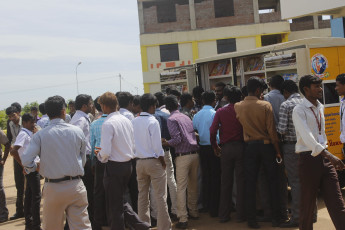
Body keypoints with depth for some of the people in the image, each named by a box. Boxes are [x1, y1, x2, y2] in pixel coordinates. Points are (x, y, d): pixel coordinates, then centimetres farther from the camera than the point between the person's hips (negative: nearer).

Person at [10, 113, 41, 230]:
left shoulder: (29, 134, 13)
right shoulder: (23, 134, -14)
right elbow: (13, 151, -26)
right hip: (31, 169, -9)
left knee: (29, 195, 13)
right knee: (36, 196, -6)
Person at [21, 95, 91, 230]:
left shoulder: (40, 135, -6)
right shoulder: (77, 132, -2)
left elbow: (26, 160, -11)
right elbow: (83, 160, 6)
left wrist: (35, 168, 11)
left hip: (53, 188, 0)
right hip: (76, 186, 1)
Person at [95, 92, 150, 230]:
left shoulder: (108, 124, -17)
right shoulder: (126, 120, 6)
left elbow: (105, 152, -23)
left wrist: (100, 156, 0)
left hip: (114, 166, -8)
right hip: (128, 164, 8)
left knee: (114, 205, 6)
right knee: (120, 200, 22)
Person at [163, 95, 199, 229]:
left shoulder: (171, 119, -6)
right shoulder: (186, 117, 14)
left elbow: (177, 139, -15)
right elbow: (194, 135, 15)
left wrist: (165, 144, -4)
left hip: (183, 156, -7)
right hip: (194, 154, 7)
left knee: (181, 188, -3)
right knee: (193, 185, 17)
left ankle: (183, 219, -5)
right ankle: (194, 212, 29)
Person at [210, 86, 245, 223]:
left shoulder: (220, 112, 0)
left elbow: (212, 131, -6)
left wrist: (215, 147, 6)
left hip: (226, 148, 1)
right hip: (240, 147, -1)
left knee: (226, 182, 9)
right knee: (241, 181, 5)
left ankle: (223, 215, 14)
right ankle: (241, 214, 8)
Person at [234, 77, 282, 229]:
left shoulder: (238, 107, -2)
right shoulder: (265, 106, -10)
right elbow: (272, 130, -10)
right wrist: (277, 151, -3)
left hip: (250, 147, 2)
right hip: (266, 146, -2)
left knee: (250, 183, 6)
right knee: (272, 182, 9)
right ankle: (276, 217, 13)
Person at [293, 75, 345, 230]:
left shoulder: (320, 107, 14)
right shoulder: (299, 110, -10)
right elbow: (307, 137, -23)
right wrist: (328, 155, -32)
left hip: (324, 157, 6)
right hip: (308, 158, -6)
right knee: (307, 203, 4)